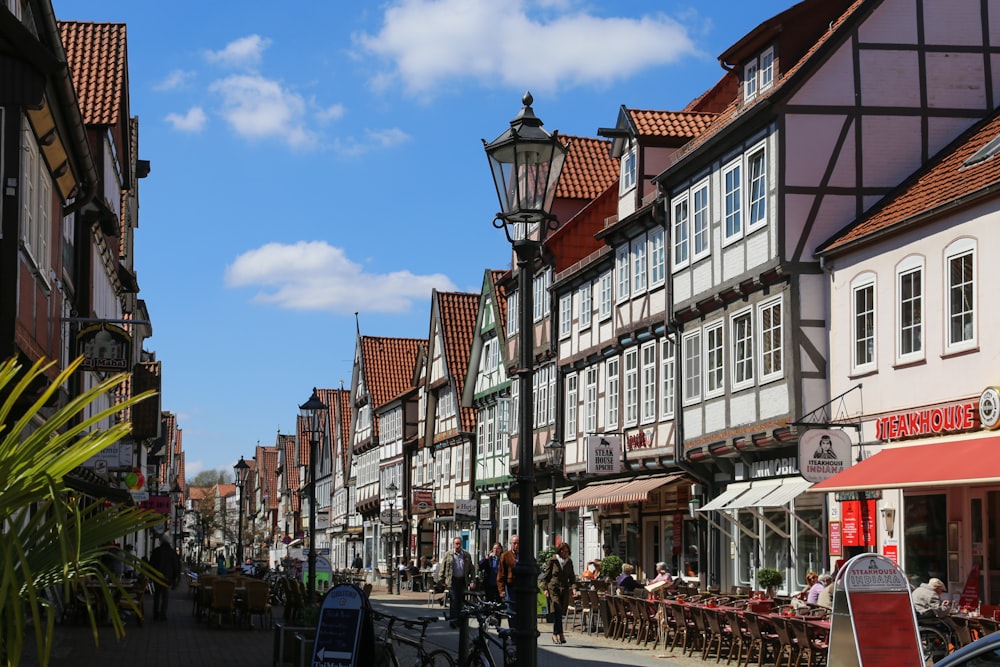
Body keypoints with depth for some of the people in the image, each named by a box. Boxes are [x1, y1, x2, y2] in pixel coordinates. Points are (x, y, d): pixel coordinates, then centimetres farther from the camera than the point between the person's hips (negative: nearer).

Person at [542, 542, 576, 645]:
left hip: (564, 589, 4)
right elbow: (546, 576, 3)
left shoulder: (569, 562, 12)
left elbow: (571, 576, 20)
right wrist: (546, 589, -5)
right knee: (557, 611, -15)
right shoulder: (552, 561, 0)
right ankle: (560, 634, -15)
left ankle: (555, 634, 11)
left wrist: (572, 587, 7)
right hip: (553, 589, -4)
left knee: (560, 612, 0)